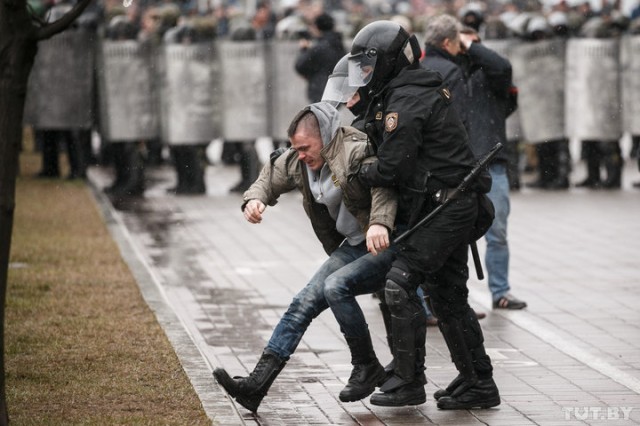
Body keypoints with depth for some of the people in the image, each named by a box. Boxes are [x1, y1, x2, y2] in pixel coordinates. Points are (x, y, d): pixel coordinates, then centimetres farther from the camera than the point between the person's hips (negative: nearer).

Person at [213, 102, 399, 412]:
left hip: (387, 244, -9)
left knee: (336, 286, -29)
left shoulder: (355, 151, -22)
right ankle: (256, 385, -3)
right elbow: (271, 176, 22)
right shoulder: (299, 162, 6)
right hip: (352, 246, 9)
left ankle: (367, 368, -10)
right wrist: (255, 198, -1)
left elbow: (384, 182, -36)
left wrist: (380, 223, -54)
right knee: (305, 302, -1)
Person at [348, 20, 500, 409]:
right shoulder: (425, 89, 16)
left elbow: (390, 169, -18)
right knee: (449, 296, 14)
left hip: (442, 208, -11)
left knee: (401, 284, -11)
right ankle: (478, 384, 20)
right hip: (456, 204, 11)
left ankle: (409, 381, -7)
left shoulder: (405, 102, -16)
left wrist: (358, 172, -1)